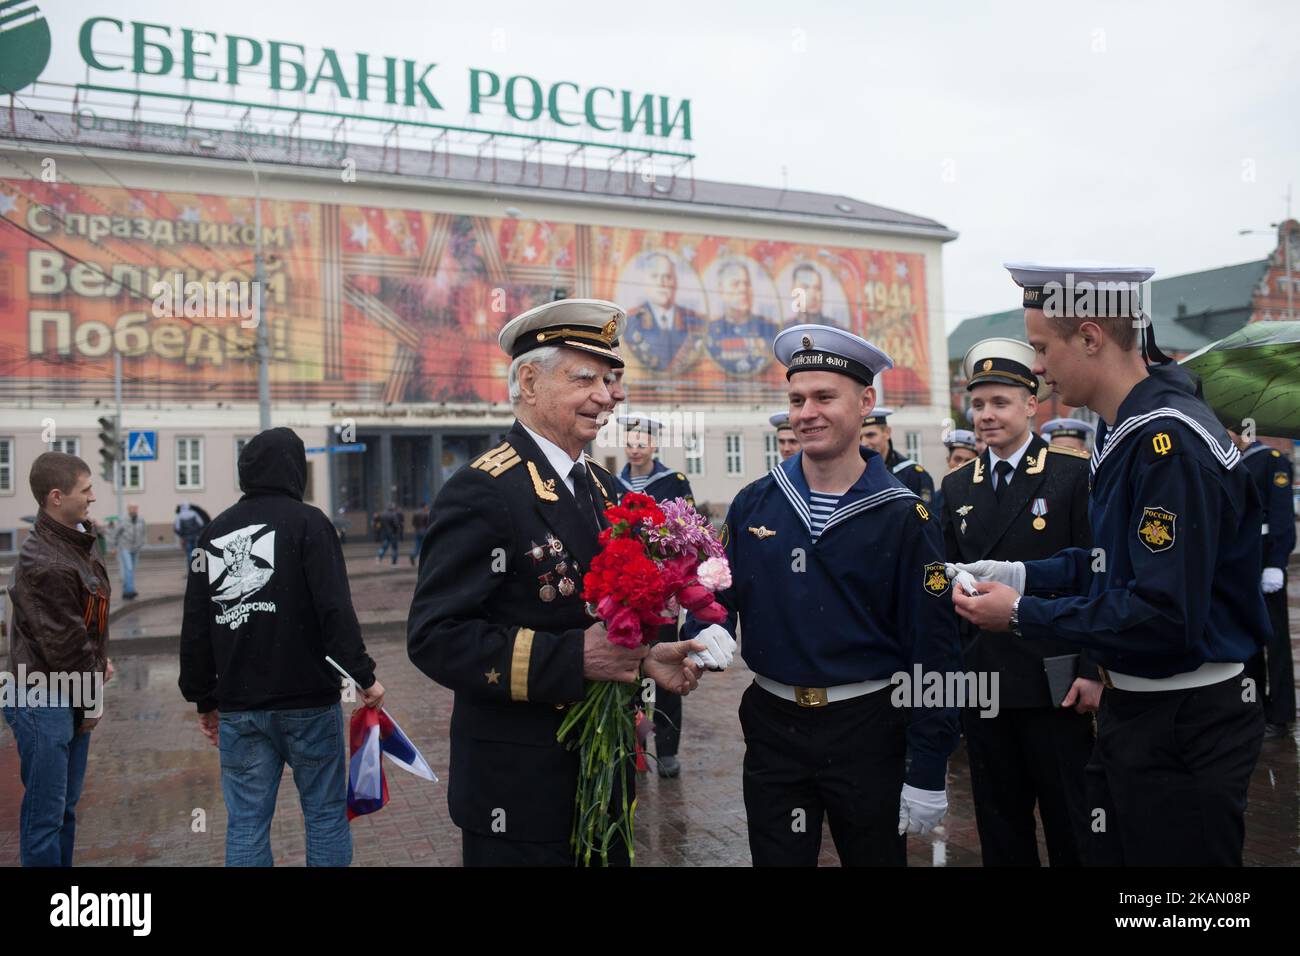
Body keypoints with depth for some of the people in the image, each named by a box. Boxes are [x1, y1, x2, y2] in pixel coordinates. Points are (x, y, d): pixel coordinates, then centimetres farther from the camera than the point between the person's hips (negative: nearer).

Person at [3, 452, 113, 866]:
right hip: (46, 703, -9)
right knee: (45, 815, 1)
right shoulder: (45, 563, -21)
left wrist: (99, 660, 6)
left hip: (74, 697, 9)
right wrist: (91, 700, -9)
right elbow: (63, 642, -19)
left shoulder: (76, 543, 9)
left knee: (66, 806, 18)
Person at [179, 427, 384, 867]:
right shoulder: (307, 522, -6)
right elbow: (336, 609, -16)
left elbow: (195, 627, 12)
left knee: (246, 823, 9)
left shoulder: (213, 533, 10)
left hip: (238, 708, 5)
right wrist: (363, 674, -11)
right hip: (307, 702, -4)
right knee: (326, 814, 7)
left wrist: (204, 698, 20)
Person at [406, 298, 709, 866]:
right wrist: (574, 658, -29)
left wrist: (642, 658, -1)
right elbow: (436, 637, -24)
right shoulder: (481, 493, -18)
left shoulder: (601, 487, 8)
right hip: (519, 788, -7)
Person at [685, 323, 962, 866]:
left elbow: (934, 651, -8)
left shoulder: (902, 515, -9)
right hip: (772, 725, 2)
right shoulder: (754, 504, 0)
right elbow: (718, 597, 7)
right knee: (776, 857, 15)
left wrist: (928, 773, -9)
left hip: (867, 731, -2)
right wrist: (707, 635, -16)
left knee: (875, 856, 16)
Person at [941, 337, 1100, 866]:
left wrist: (1093, 672, -10)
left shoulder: (1074, 475, -5)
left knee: (1070, 822, 9)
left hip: (1053, 680, -4)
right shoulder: (956, 487, 8)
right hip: (979, 679, 4)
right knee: (999, 822, 15)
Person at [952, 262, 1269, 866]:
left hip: (1186, 725, -9)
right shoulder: (1125, 430, 6)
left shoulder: (1173, 441, -24)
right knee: (1110, 852, 21)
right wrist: (1021, 574, 4)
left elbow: (1166, 613, -27)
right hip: (1130, 707, 9)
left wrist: (1023, 615, -19)